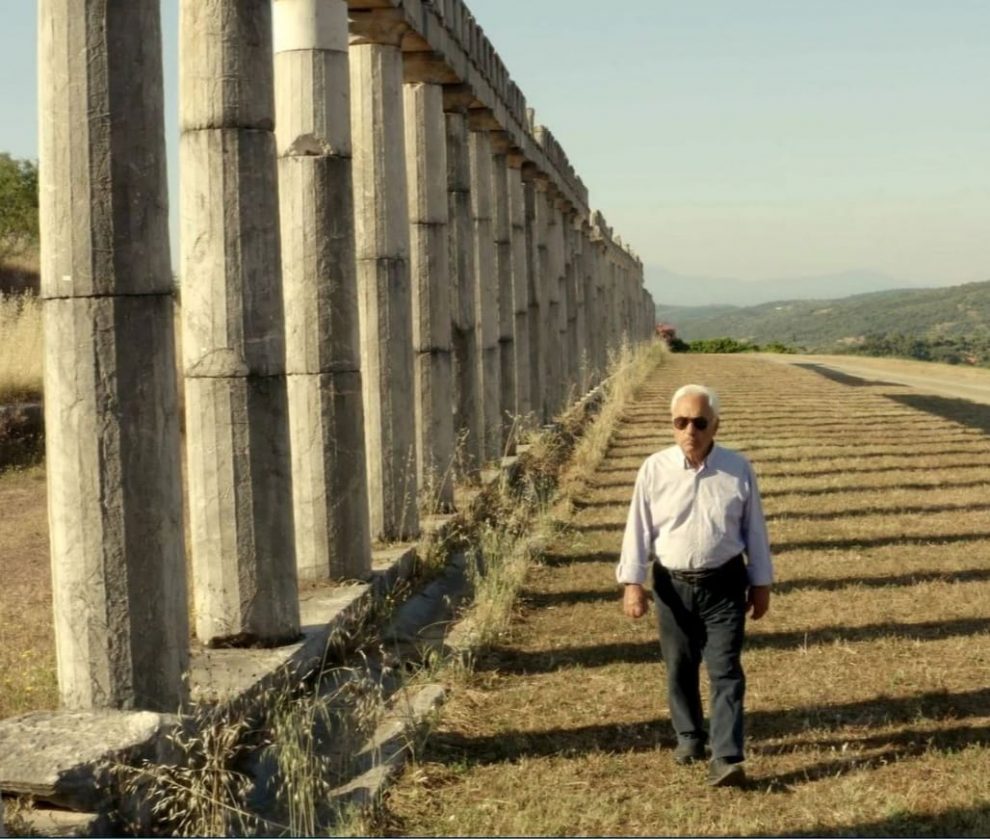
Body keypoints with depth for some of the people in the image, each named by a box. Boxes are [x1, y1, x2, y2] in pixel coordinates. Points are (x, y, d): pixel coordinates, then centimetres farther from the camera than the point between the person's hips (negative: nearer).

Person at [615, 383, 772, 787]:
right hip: (672, 585, 1)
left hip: (724, 585, -1)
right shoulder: (655, 470, -6)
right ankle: (689, 737, 34)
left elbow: (754, 529, 3)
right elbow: (638, 528, -3)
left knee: (726, 671, -6)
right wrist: (632, 582, -9)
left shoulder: (738, 469, -4)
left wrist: (761, 584, 6)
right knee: (679, 668, 14)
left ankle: (727, 758, -7)